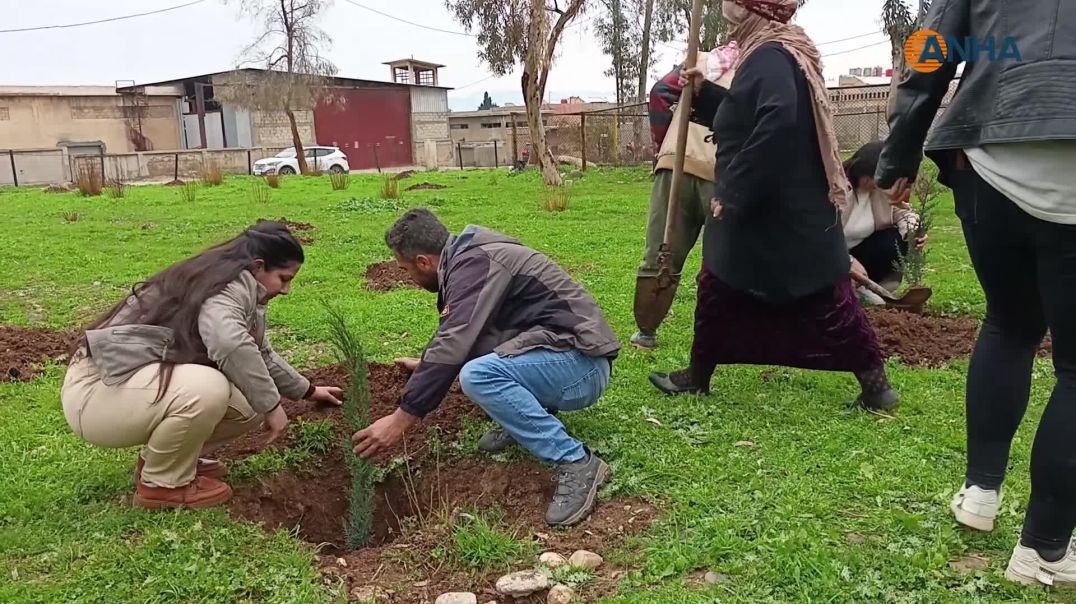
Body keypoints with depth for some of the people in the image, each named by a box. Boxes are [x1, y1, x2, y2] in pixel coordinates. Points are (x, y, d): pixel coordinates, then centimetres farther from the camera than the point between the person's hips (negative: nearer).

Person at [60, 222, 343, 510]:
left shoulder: (240, 292, 11)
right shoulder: (231, 283, -20)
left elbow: (260, 355, 26)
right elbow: (231, 346, -40)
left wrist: (308, 390, 34)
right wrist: (271, 405, -28)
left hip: (146, 382, 9)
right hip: (98, 390, -9)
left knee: (249, 406, -2)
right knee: (207, 389, -33)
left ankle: (160, 458, 15)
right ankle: (162, 483, -8)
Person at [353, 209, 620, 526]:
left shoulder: (473, 262, -17)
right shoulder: (469, 256, 14)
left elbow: (455, 345, -26)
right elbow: (458, 338, 32)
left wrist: (401, 418, -23)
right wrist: (426, 365, 45)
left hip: (581, 363, -10)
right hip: (555, 349, 10)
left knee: (478, 376, -31)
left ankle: (576, 463, -20)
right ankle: (524, 418, 11)